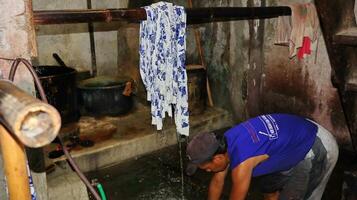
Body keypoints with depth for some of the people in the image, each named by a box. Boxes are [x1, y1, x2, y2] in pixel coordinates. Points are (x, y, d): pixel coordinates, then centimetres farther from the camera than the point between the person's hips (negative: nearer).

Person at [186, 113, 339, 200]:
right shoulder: (224, 143, -8)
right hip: (298, 136, 9)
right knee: (270, 187, 20)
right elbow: (217, 183, 7)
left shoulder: (242, 165, -32)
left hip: (317, 150, -9)